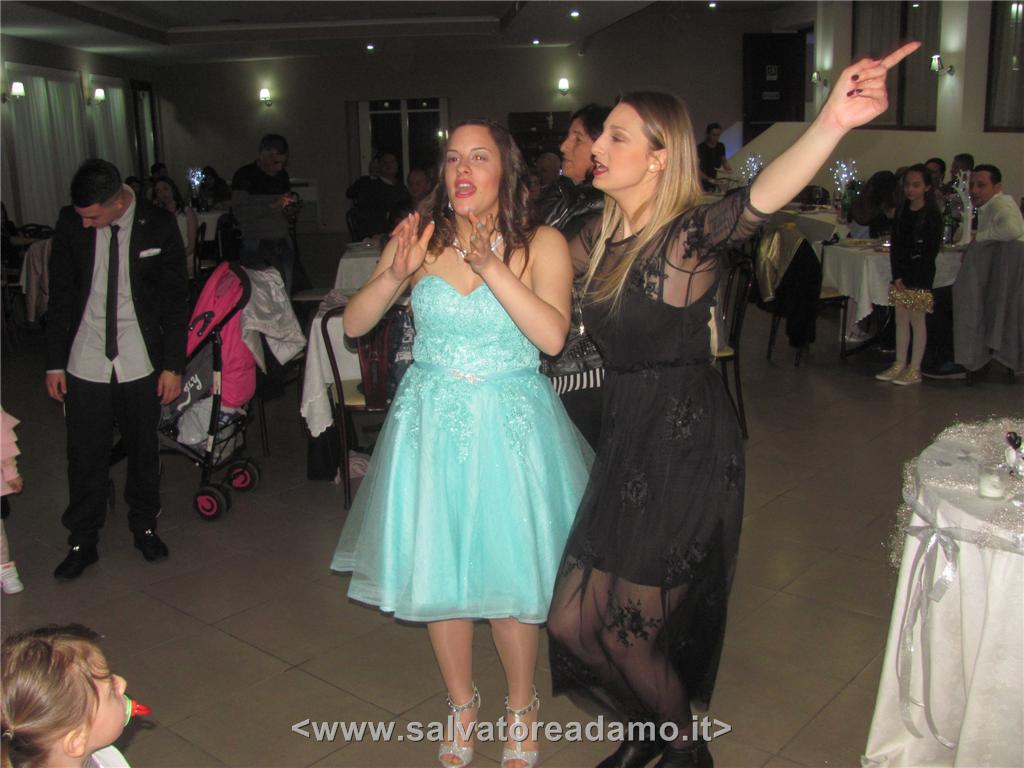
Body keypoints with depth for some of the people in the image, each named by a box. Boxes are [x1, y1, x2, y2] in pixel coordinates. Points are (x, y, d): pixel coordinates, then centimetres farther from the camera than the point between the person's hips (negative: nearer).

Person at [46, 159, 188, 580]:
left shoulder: (158, 226, -8)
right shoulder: (70, 224, -4)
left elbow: (175, 300, -2)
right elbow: (60, 297, 5)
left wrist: (173, 365, -4)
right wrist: (55, 361, 4)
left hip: (141, 364, -1)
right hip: (85, 364, 1)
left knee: (143, 450, 12)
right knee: (85, 455, 5)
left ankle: (144, 525, 32)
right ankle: (82, 542, 20)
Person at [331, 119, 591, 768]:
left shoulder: (541, 244, -6)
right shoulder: (419, 239, 0)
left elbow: (552, 335, -21)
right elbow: (354, 324, -1)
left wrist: (490, 264, -26)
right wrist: (395, 275, -19)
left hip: (511, 426, -2)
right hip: (432, 425, 3)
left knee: (509, 574, 6)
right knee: (437, 571, 12)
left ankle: (522, 709, 34)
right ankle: (462, 707, 37)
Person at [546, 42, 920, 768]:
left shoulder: (692, 234, -16)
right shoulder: (600, 238, 5)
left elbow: (757, 201, -38)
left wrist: (830, 126, -54)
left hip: (688, 446, -7)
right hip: (625, 441, 7)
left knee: (628, 630, 3)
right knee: (573, 622, 12)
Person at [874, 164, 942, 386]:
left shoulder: (932, 215, -7)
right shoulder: (902, 212, 10)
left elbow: (930, 251, -11)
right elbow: (895, 247, 8)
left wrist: (909, 278, -14)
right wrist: (897, 275, -3)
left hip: (920, 277, -6)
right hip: (901, 275, 6)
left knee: (917, 320, 0)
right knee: (901, 319, 10)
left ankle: (915, 369, 6)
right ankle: (900, 364, 18)